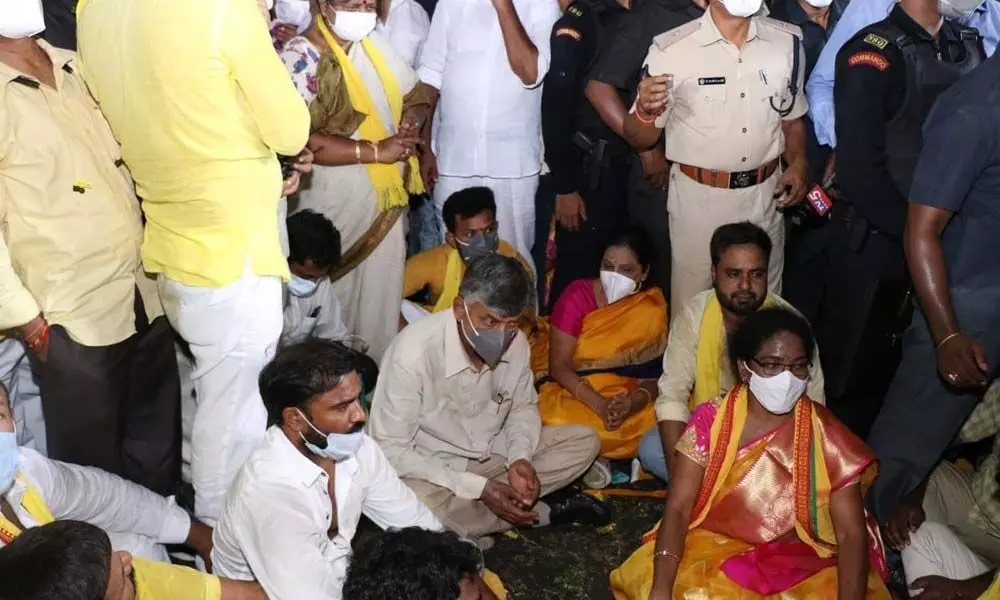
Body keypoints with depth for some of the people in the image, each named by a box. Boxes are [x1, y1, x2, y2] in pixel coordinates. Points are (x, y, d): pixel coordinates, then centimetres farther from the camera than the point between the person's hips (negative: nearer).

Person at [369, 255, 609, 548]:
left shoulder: (516, 343, -13)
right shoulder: (413, 352, -29)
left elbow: (523, 406, 6)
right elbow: (389, 449, -24)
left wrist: (520, 458, -16)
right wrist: (477, 488, -28)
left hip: (492, 454, 5)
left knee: (585, 441, -5)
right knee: (415, 505, -38)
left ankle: (470, 523, -11)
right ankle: (546, 511, -13)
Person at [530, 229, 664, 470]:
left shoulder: (653, 310, -2)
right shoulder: (578, 294, -9)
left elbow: (654, 374, -6)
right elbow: (559, 365, -13)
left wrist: (634, 402, -29)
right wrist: (599, 404, -28)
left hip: (624, 399, 3)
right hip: (570, 393, -3)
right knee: (561, 422, -36)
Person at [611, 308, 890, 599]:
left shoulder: (827, 437, -7)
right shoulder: (711, 420, -6)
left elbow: (851, 533, -9)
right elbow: (678, 508, -11)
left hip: (799, 562, 1)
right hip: (714, 547, -1)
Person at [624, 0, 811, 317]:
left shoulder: (787, 42, -2)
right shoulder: (672, 49, -14)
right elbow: (640, 140, -8)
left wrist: (798, 162, -6)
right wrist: (645, 110, -29)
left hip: (765, 195, 4)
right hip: (699, 198, -3)